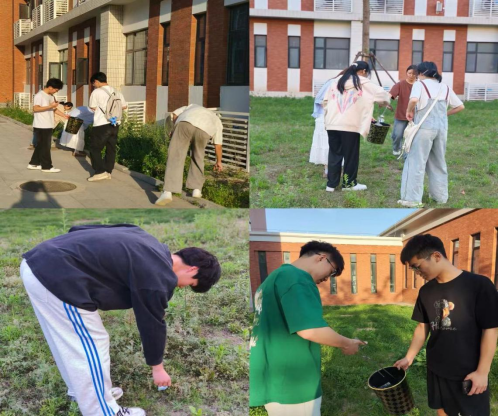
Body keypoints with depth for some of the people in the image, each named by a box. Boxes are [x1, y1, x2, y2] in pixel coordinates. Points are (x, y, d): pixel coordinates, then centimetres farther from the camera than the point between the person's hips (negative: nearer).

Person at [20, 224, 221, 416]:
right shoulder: (157, 277, -10)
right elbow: (152, 324, 3)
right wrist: (157, 367, 18)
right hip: (57, 277, -10)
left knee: (72, 343, 26)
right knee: (91, 349, 2)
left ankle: (82, 392, 43)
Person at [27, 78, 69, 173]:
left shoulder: (51, 96, 14)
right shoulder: (39, 95, -14)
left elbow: (54, 109, 18)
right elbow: (35, 109, -22)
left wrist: (64, 116, 8)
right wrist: (50, 106, -26)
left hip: (48, 126, 9)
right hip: (41, 126, -9)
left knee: (41, 145, 14)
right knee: (44, 146, -4)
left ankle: (33, 163, 23)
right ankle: (47, 166, 2)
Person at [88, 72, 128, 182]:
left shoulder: (97, 92, -9)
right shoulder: (116, 92, 9)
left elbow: (92, 107, -2)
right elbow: (124, 106, 16)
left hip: (102, 124, -6)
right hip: (115, 124, 6)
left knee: (95, 148, 3)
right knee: (111, 148, 12)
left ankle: (100, 172, -4)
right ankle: (108, 171, 16)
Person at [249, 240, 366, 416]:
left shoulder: (277, 276, 16)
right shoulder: (297, 278, -16)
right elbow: (310, 330, -25)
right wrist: (346, 344, -10)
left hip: (278, 379, 10)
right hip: (291, 383, -10)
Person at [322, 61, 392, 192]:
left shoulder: (337, 82, 17)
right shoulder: (363, 82, 2)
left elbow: (326, 101, 16)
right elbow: (381, 93, 2)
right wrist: (386, 103, 21)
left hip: (332, 124, 5)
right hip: (350, 124, -5)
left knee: (334, 154, 10)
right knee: (351, 154, 7)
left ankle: (331, 184, 11)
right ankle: (349, 183, 15)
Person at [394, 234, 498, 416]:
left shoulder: (479, 285, -16)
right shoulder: (426, 291, 3)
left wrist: (482, 371, -13)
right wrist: (409, 358, 1)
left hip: (470, 372, -5)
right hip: (436, 370, 5)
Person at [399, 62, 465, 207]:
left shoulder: (420, 84, -3)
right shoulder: (445, 87, 14)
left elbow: (414, 99, -23)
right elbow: (460, 106, 17)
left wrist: (409, 111, -6)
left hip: (424, 127, -5)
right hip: (442, 128, 6)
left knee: (416, 162, -1)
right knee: (438, 162, 18)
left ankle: (412, 198, -2)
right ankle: (440, 195, 23)